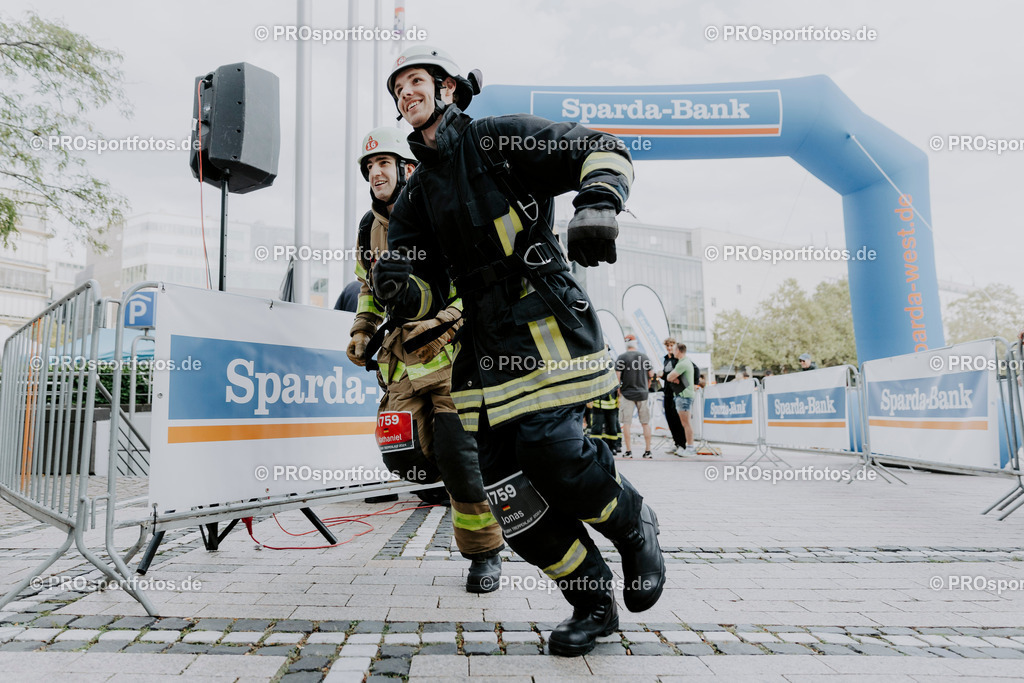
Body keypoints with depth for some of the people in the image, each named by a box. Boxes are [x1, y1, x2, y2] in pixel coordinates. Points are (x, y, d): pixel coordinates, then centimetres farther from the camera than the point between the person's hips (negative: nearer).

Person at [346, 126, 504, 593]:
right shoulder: (370, 229, 14)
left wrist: (441, 320, -22)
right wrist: (361, 332, 13)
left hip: (453, 354, -5)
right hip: (402, 361, 6)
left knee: (458, 457, -10)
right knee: (402, 456, -4)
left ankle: (484, 553, 12)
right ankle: (462, 479, 30)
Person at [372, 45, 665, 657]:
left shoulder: (502, 138, 6)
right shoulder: (416, 198, 20)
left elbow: (603, 150, 0)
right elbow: (428, 296, 13)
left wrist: (598, 203, -21)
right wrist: (400, 289, -10)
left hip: (545, 318, -5)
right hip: (486, 341, 6)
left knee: (549, 446, -22)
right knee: (505, 483, -2)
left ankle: (635, 527, 12)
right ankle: (594, 603, 17)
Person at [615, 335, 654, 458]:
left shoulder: (621, 358, -5)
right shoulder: (645, 357, 5)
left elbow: (617, 377, -7)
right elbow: (651, 375, 9)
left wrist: (619, 393, 1)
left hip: (627, 393, -3)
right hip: (643, 393, 3)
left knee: (626, 423, 3)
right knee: (645, 423, 9)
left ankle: (628, 451, 4)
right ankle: (647, 450, 11)